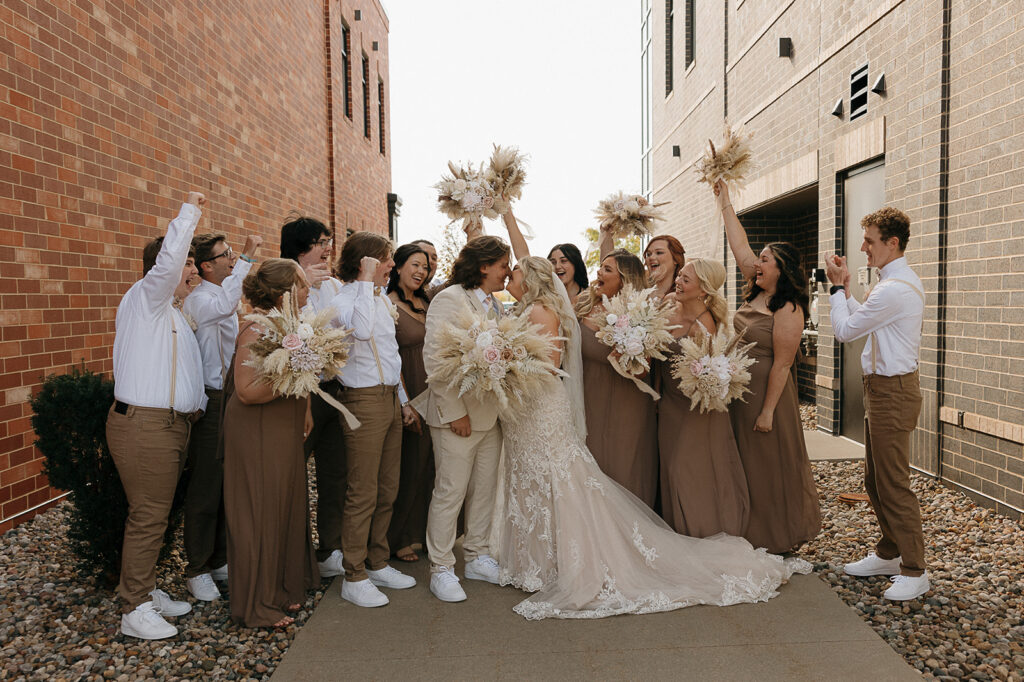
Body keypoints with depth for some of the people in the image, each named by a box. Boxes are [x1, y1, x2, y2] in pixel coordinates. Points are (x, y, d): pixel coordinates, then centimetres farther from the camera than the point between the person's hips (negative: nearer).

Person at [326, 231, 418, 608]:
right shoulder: (342, 302, -10)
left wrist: (403, 400, 21)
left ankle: (378, 564, 27)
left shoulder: (383, 299, 16)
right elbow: (360, 330, -34)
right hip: (364, 400, -8)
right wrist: (366, 281, -24)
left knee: (387, 490, 14)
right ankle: (354, 577, 9)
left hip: (390, 399, 8)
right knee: (363, 494, -3)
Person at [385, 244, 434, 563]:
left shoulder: (426, 304, 12)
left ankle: (419, 532, 30)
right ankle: (399, 538, 21)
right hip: (407, 394, -6)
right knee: (408, 467, 3)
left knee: (427, 465, 13)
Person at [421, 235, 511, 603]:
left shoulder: (496, 304, 14)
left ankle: (478, 558, 29)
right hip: (459, 414, -8)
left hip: (492, 413, 8)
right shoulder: (450, 299, -11)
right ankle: (441, 569, 14)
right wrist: (454, 410, -19)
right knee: (450, 491, 0)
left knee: (485, 489, 14)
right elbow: (434, 358, -17)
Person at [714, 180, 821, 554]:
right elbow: (740, 247, 11)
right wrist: (724, 202, 13)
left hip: (768, 394, -8)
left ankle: (780, 540, 20)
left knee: (772, 466, 4)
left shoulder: (788, 309, -17)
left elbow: (782, 364, -20)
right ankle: (753, 534, 30)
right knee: (747, 465, 16)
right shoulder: (755, 295, 6)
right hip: (739, 392, 8)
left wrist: (768, 411, -21)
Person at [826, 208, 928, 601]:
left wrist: (839, 287, -4)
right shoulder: (898, 281, 13)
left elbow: (844, 330, -16)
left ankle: (915, 571, 9)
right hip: (882, 389, 11)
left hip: (892, 392, -11)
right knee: (874, 480, 18)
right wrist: (845, 289, 13)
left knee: (893, 484, -3)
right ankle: (889, 554, 31)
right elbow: (863, 322, 21)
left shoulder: (894, 290, -21)